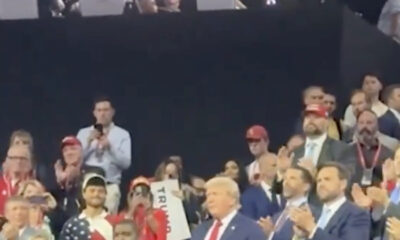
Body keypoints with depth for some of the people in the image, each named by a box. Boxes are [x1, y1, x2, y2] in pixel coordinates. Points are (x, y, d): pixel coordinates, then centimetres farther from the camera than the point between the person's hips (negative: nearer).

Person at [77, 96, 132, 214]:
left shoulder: (122, 134, 8)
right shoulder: (83, 133, 14)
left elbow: (126, 163, -1)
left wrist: (110, 147, -12)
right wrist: (88, 142, -7)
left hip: (110, 186, -1)